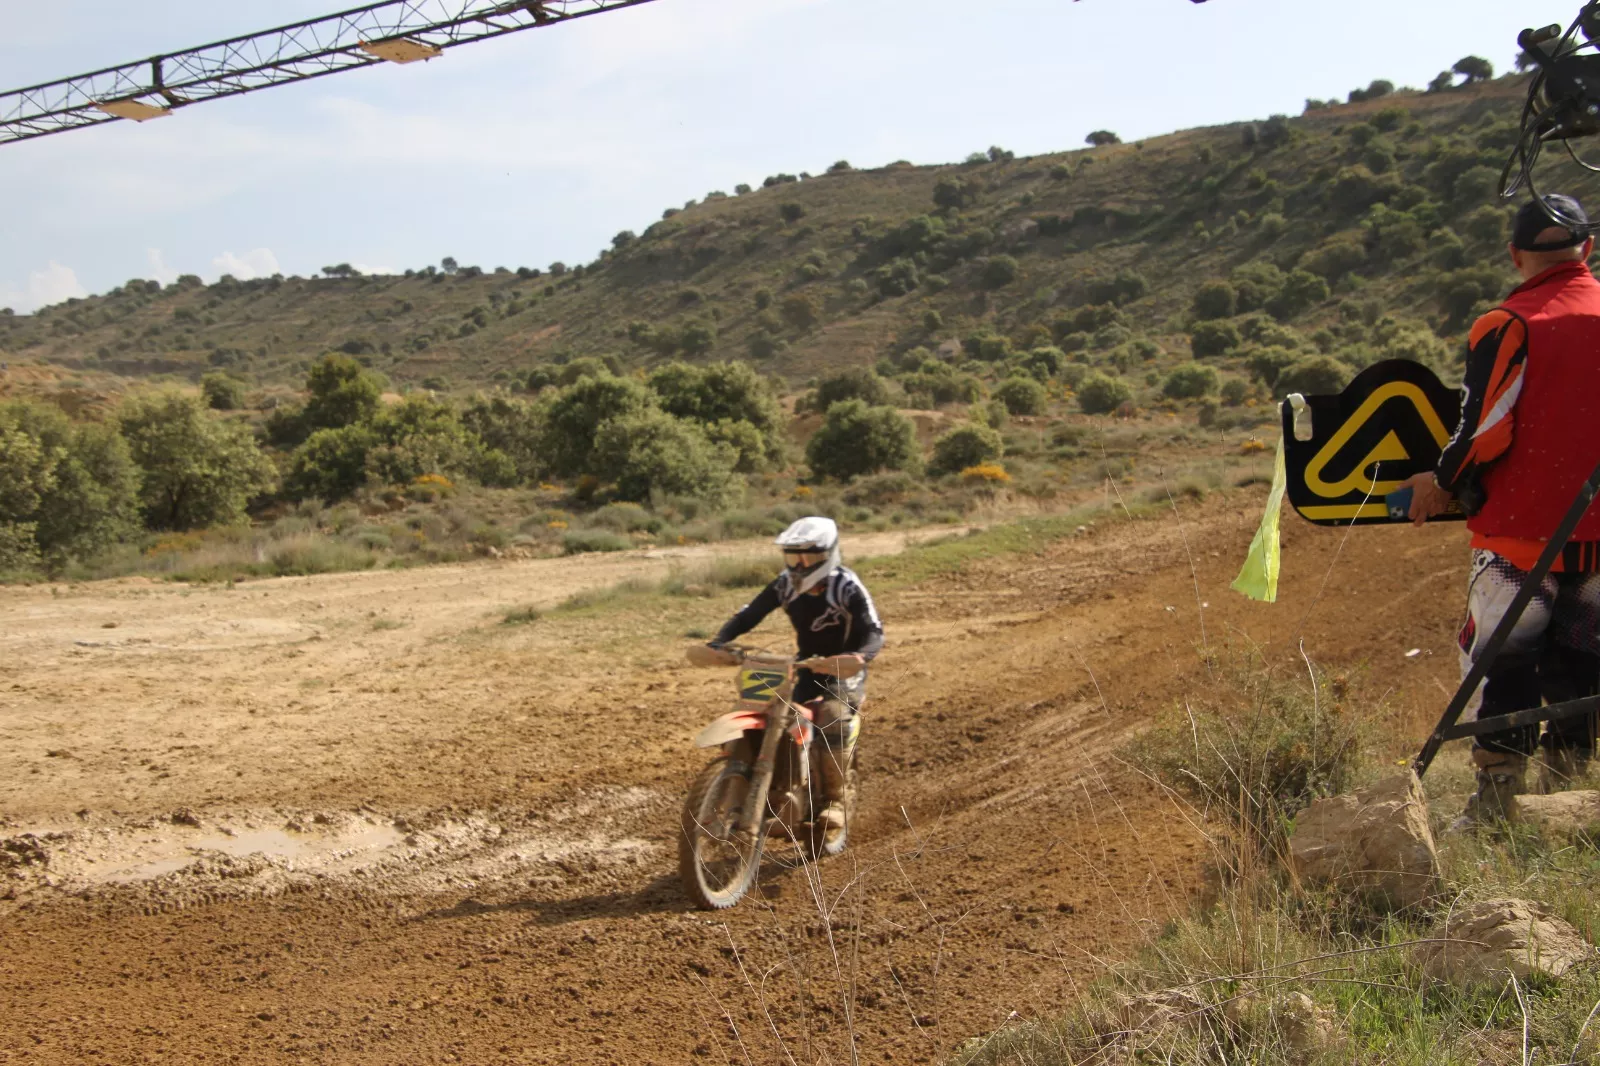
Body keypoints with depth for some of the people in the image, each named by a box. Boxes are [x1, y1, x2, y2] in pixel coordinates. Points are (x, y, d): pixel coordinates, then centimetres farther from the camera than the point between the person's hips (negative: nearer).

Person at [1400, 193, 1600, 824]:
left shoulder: (1509, 327, -11)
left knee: (1503, 659, 2)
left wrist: (1442, 484, 1)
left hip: (1522, 531, -5)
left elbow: (1485, 431, -15)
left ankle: (1497, 799, 1)